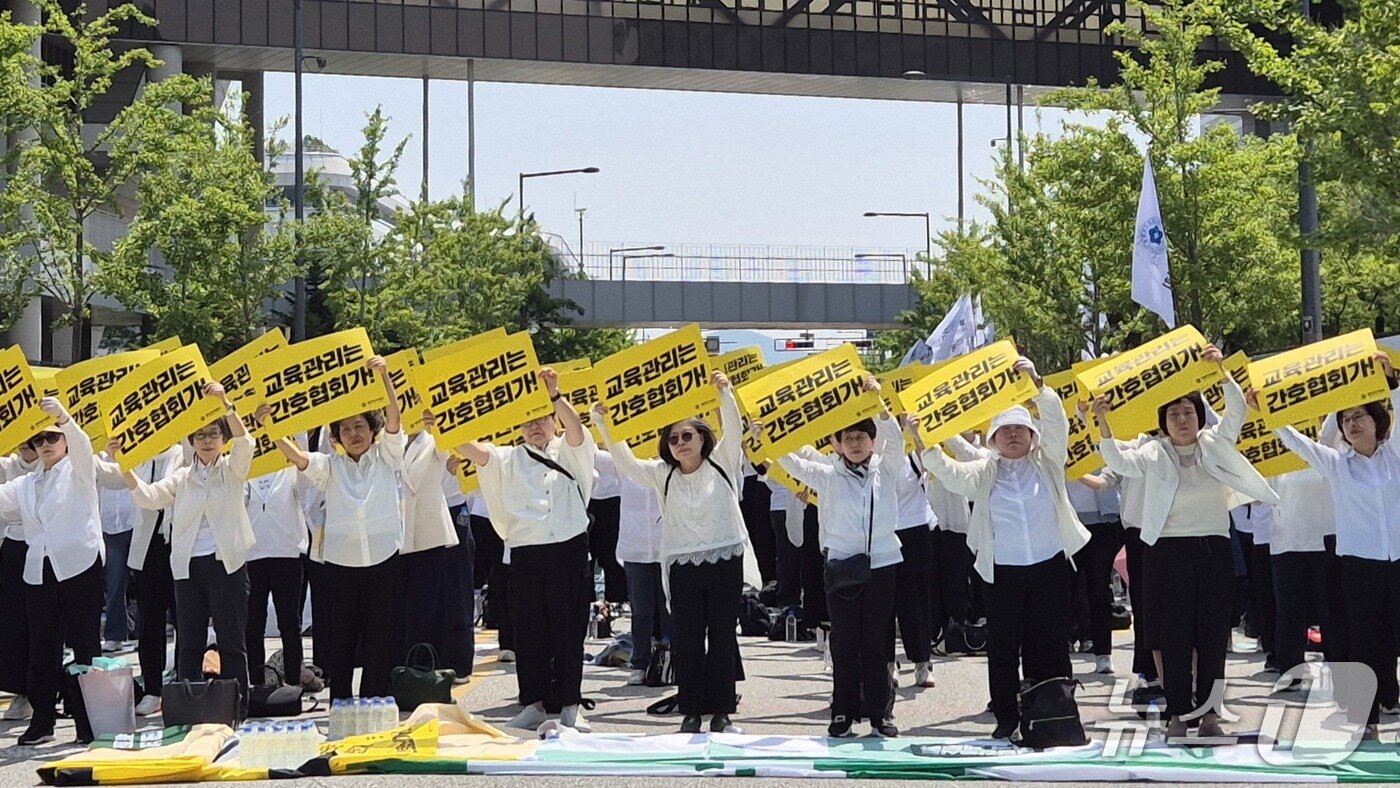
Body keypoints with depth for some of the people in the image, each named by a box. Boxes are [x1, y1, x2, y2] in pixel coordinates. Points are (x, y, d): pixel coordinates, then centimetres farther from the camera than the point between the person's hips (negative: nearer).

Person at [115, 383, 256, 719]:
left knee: (232, 642, -1)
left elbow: (245, 442, -15)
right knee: (189, 644, 5)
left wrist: (226, 406, -30)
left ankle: (236, 714, 3)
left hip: (226, 563, -3)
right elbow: (147, 496, 3)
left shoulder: (232, 470, 5)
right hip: (189, 566, 3)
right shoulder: (182, 477, 15)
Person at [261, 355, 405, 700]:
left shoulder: (386, 458, 7)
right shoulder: (330, 465, 8)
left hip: (383, 561, -1)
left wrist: (384, 377, -23)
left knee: (381, 645, 2)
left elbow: (393, 419, -8)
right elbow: (298, 457, -9)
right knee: (339, 646, 4)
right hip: (339, 564, 1)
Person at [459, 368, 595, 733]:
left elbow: (576, 431, -13)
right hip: (525, 554, 2)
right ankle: (535, 703, 10)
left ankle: (570, 706, 3)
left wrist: (555, 396, -26)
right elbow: (471, 449, 0)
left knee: (569, 630, -1)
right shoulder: (509, 459, 14)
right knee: (529, 631, 3)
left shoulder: (569, 452, 9)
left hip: (569, 551, -2)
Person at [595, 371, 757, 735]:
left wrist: (724, 393, -23)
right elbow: (625, 462, 0)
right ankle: (692, 713, 8)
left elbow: (733, 429, -8)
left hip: (725, 562, -2)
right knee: (687, 640, 3)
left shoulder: (722, 463, 5)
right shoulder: (663, 474, 9)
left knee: (723, 638, 3)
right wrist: (604, 425, -11)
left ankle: (721, 712, 8)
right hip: (683, 565, 2)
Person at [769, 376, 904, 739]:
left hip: (882, 563, 0)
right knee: (844, 643, 4)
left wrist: (878, 404, -22)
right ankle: (843, 712, 10)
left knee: (876, 643, 4)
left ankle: (879, 712, 9)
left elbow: (894, 440, -9)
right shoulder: (828, 474, 5)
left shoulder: (886, 470, 5)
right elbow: (792, 462, 4)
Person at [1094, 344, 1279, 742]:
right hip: (1170, 550, -2)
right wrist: (1103, 423, -29)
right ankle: (1178, 712, 4)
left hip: (1214, 548, 2)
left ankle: (1208, 712, 9)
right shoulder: (1154, 454, 2)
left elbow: (1236, 411, -6)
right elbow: (1119, 462, -13)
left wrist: (1222, 370, -20)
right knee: (1174, 633, -1)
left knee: (1213, 631, 3)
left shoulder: (1215, 444, 7)